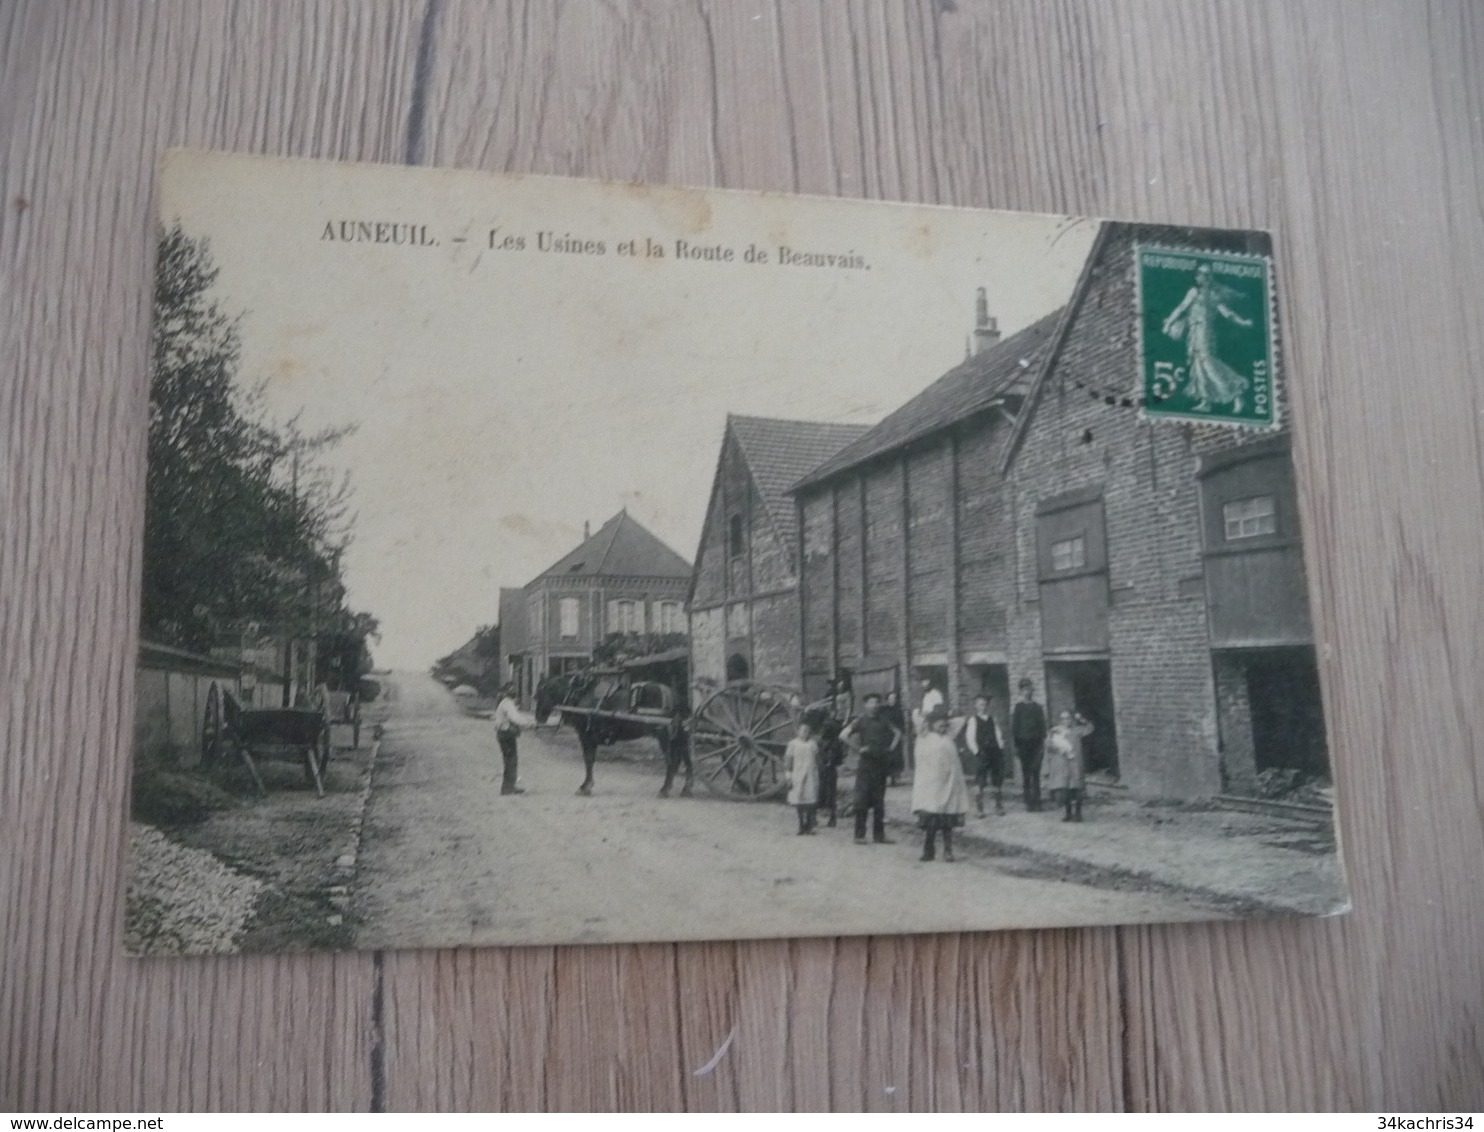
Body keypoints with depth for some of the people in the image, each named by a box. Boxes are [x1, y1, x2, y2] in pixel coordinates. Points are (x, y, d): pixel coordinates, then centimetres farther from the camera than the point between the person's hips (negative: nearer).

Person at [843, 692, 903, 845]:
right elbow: (845, 735, -11)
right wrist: (858, 749, -13)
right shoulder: (861, 721, -4)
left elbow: (897, 732, 20)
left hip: (881, 763, 4)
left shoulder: (883, 720, 9)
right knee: (862, 799, -5)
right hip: (865, 763, -4)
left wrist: (892, 747, 7)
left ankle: (879, 834, 13)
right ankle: (859, 835, -1)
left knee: (879, 801, 8)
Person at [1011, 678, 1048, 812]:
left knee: (1036, 773, -5)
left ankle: (1036, 802, -4)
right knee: (1026, 775, 2)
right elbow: (1014, 727, 3)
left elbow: (1042, 726, 8)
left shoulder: (1038, 708, 9)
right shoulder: (1018, 707, 5)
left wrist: (1043, 743, -1)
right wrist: (1016, 745, -3)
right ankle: (1029, 802, 6)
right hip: (1023, 744, 0)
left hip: (1036, 744, 0)